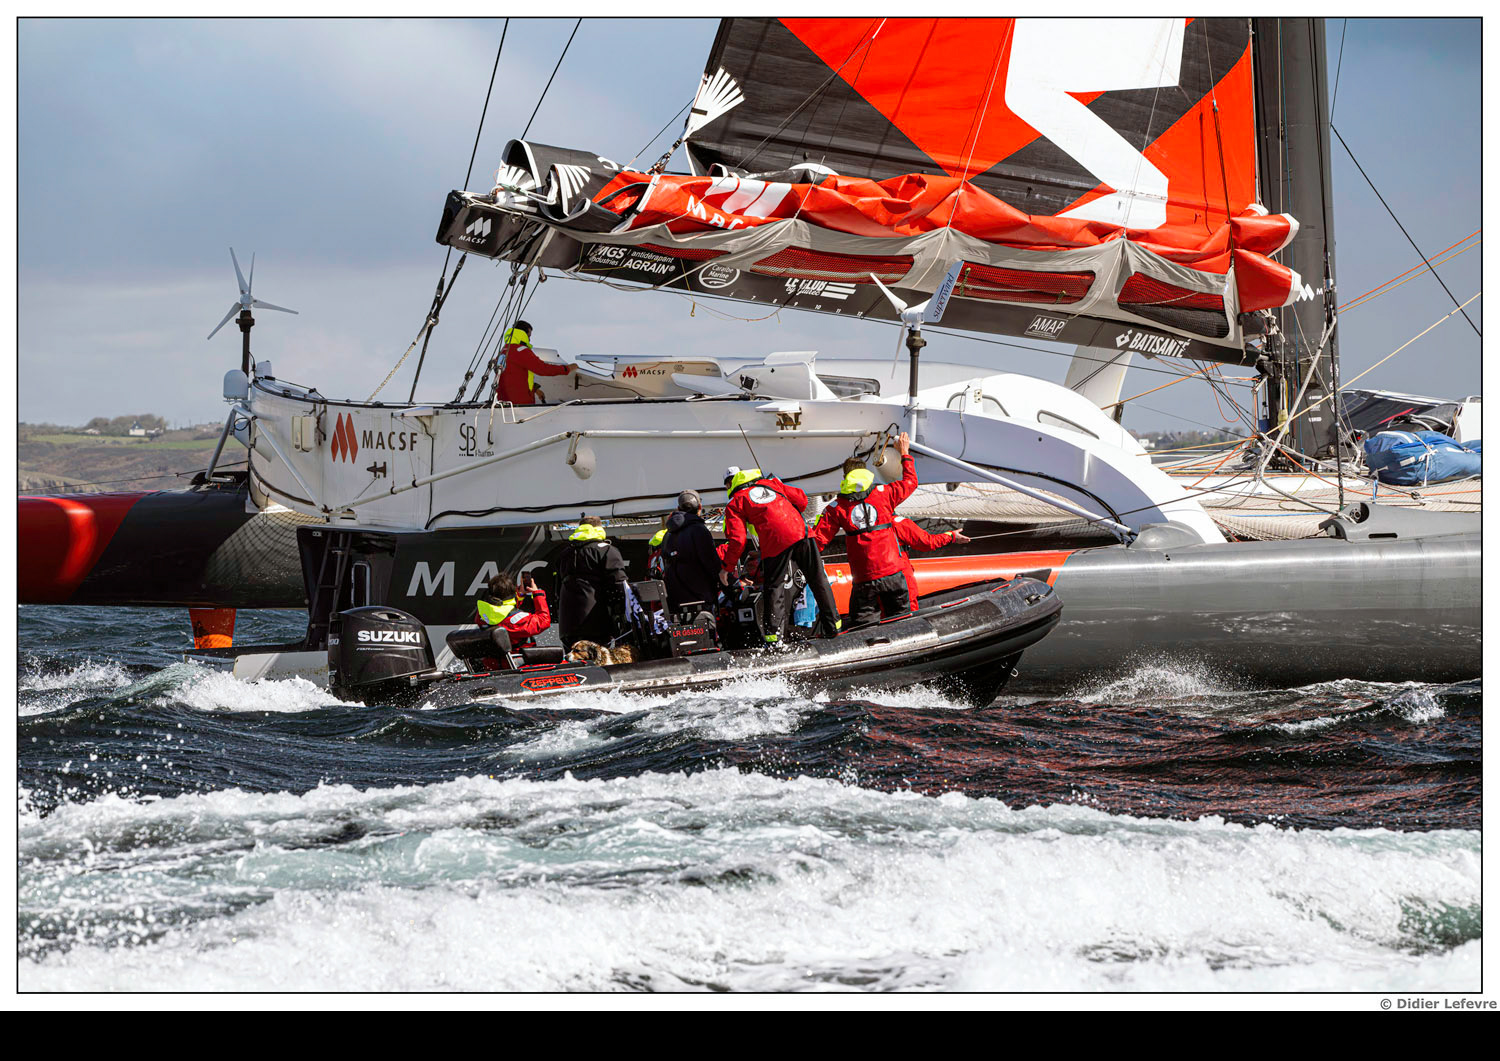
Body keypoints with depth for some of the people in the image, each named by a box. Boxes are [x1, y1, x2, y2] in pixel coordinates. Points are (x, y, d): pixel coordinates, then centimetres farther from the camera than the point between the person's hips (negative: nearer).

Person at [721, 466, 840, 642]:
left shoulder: (735, 503, 10)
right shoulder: (771, 483, 24)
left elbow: (737, 540, 1)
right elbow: (801, 499, 25)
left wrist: (727, 567, 10)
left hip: (776, 542, -4)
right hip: (802, 533, 4)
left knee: (774, 588, 6)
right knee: (818, 580, 14)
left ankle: (774, 636, 1)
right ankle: (832, 625, 20)